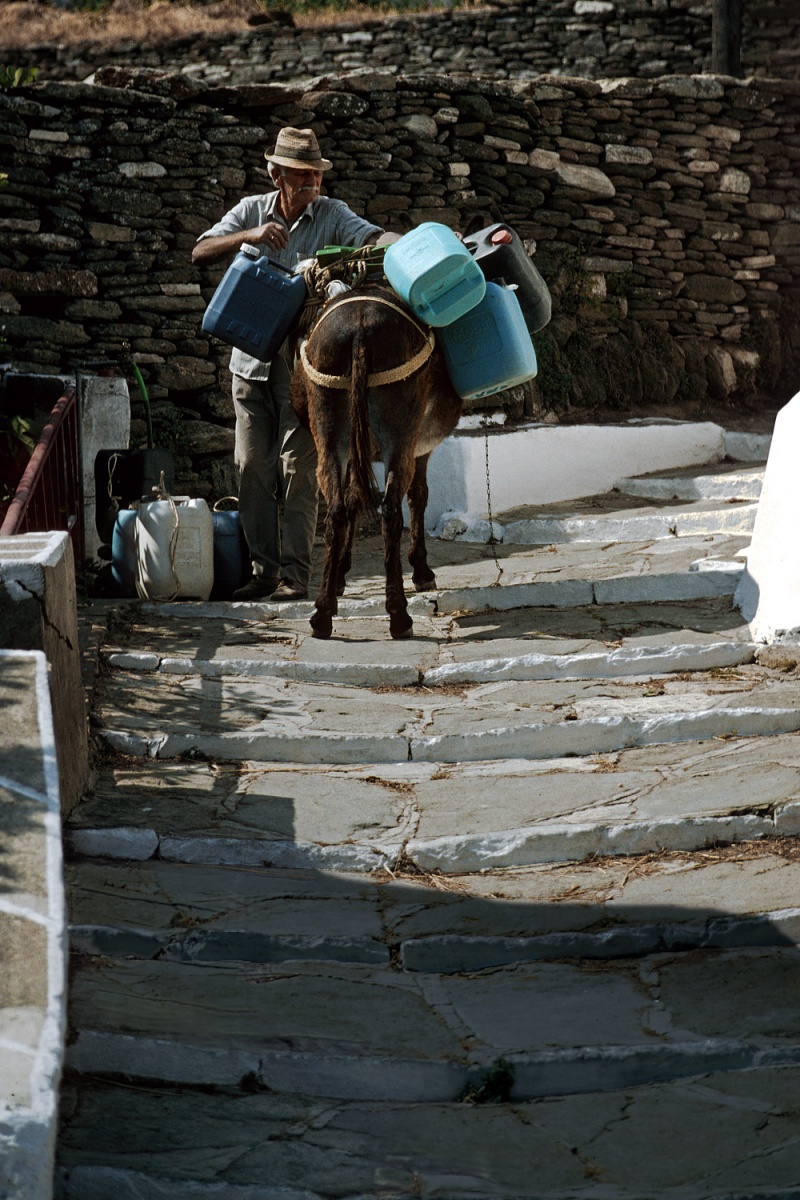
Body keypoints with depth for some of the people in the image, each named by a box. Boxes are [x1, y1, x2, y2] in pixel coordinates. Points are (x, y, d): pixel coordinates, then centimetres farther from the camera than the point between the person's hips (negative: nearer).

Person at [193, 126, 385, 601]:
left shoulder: (331, 214, -1)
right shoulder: (251, 211, 5)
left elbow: (372, 237, -18)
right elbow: (200, 253, -5)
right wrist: (251, 235, -21)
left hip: (303, 360, -3)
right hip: (251, 357, 3)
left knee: (298, 467, -4)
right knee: (253, 465, 5)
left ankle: (295, 574, -1)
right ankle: (264, 569, 13)